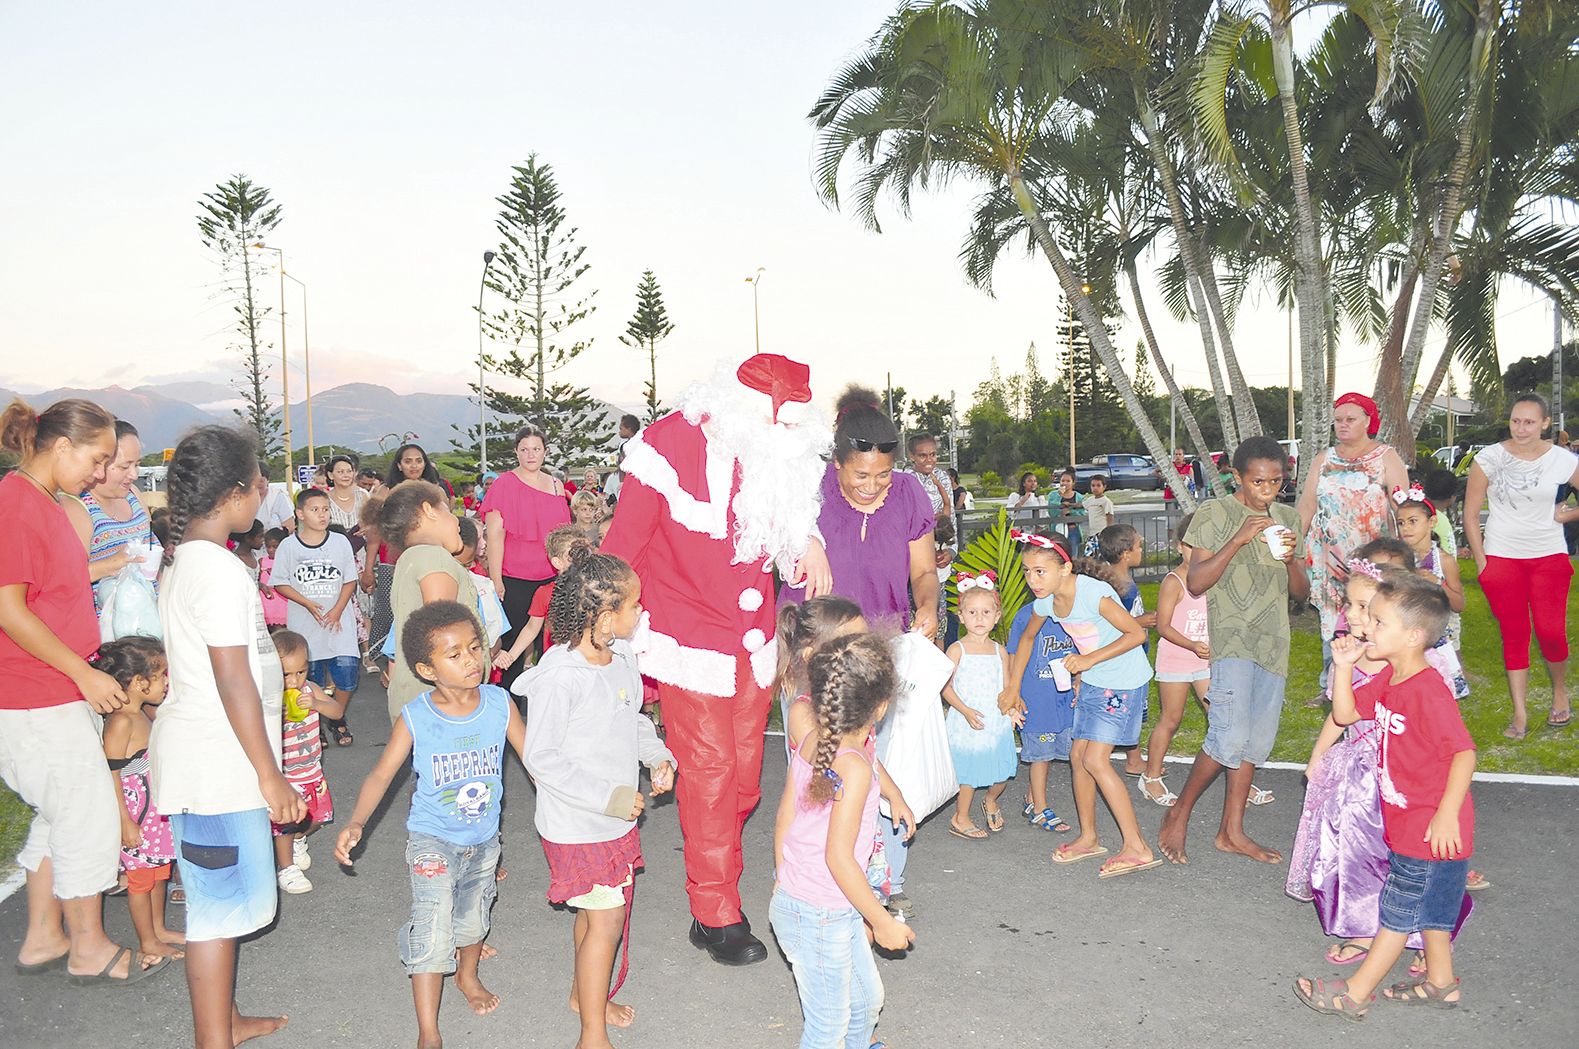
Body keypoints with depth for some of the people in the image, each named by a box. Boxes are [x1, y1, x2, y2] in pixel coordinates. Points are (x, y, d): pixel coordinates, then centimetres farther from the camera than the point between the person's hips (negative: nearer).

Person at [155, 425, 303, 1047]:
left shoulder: (181, 558, 10)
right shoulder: (218, 569, -20)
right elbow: (232, 679, -22)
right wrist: (271, 776, -18)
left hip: (202, 755, 10)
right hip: (216, 762, -10)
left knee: (221, 896, 20)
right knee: (221, 904, 0)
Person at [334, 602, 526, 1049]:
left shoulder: (499, 703, -14)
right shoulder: (414, 718, -20)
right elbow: (382, 773, -14)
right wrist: (356, 823, -28)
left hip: (484, 838, 3)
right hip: (432, 839, -3)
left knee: (473, 916, 21)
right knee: (433, 924, -12)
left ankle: (468, 975, 53)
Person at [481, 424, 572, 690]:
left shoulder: (556, 485, 12)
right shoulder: (504, 484, -3)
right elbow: (495, 534, -7)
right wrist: (496, 581, -12)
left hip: (551, 577, 4)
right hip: (514, 579, -4)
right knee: (513, 642, 0)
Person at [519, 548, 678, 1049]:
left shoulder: (623, 658, -2)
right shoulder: (559, 676, -26)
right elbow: (540, 758, -22)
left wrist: (657, 755, -3)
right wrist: (610, 798, -23)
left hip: (617, 817, 8)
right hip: (577, 824, -7)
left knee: (597, 910, 22)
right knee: (606, 919, 0)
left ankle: (584, 993, 46)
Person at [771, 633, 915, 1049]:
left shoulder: (810, 741, -5)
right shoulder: (855, 767, -27)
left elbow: (784, 818, 5)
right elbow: (838, 858, -25)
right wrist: (883, 922, -14)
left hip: (792, 900, 8)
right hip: (819, 919, -8)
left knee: (867, 997, 26)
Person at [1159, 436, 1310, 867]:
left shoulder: (1287, 518, 13)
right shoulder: (1215, 513, -3)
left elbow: (1301, 592, 14)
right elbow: (1195, 583, -10)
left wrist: (1292, 558, -7)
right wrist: (1238, 540, -19)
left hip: (1273, 643, 6)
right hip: (1231, 637, -6)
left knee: (1257, 740, 6)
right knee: (1230, 737, -16)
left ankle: (1232, 831, 17)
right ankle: (1179, 812, 3)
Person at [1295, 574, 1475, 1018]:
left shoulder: (1428, 690, -26)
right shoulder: (1387, 680, 3)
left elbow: (1464, 752, -27)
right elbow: (1345, 715, 9)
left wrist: (1447, 814, -27)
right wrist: (1344, 666, -3)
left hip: (1431, 825, -9)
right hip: (1407, 819, 9)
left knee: (1399, 910, 3)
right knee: (1429, 903, 22)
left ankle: (1355, 993, 11)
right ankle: (1440, 981, 37)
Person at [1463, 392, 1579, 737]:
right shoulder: (1489, 457, -5)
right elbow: (1470, 514, -1)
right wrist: (1481, 562, -3)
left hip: (1549, 556, 0)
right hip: (1501, 557, 0)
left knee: (1550, 632, -6)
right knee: (1514, 636, 3)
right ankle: (1520, 716, 11)